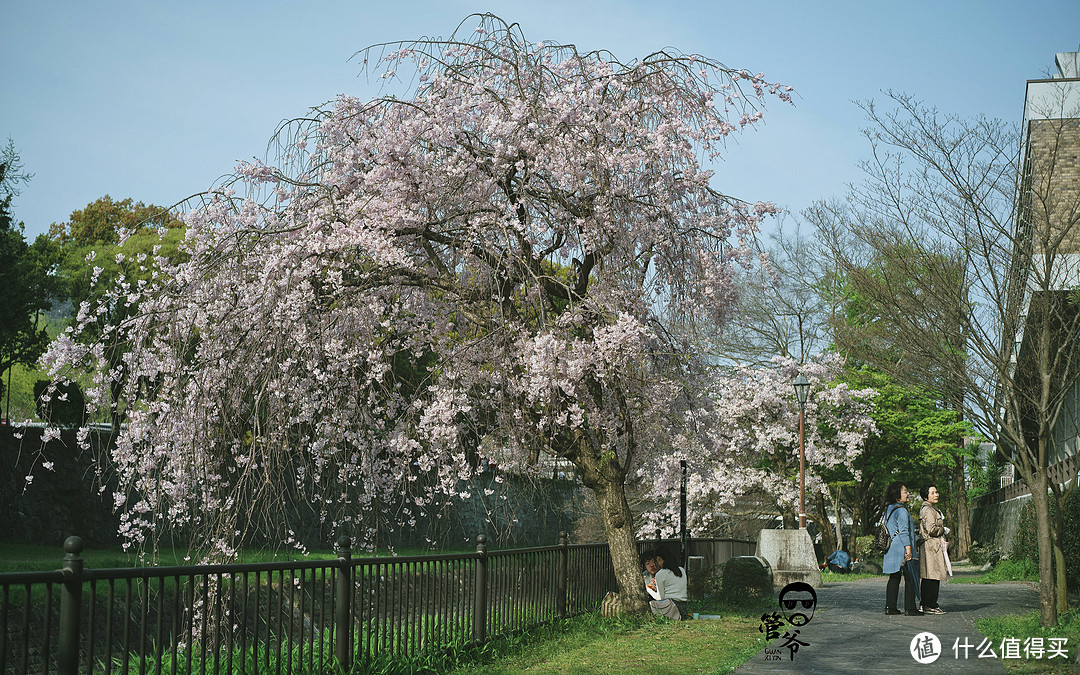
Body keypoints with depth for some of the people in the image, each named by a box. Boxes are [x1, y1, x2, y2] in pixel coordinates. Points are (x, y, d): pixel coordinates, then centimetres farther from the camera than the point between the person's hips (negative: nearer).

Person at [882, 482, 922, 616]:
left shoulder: (889, 509, 17)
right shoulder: (901, 510, -12)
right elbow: (904, 531, -18)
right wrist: (908, 548, -21)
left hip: (891, 548, 9)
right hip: (901, 549, -9)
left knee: (894, 577, 11)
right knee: (910, 578, -5)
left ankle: (890, 607, 10)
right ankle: (910, 608, -6)